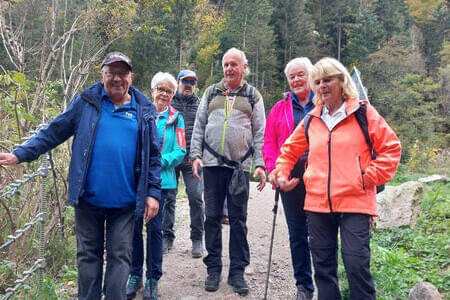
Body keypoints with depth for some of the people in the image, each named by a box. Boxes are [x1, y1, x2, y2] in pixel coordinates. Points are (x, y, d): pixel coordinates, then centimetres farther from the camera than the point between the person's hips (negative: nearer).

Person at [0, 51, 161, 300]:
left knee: (119, 256, 8)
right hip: (88, 199, 0)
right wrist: (20, 154, -6)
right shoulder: (86, 102, 2)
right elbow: (54, 132, 3)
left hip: (124, 202, 0)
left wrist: (153, 192, -2)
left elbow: (153, 156, 4)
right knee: (88, 254, 13)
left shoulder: (144, 110, 3)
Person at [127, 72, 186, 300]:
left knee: (155, 228, 5)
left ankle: (153, 279, 19)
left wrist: (159, 162, -15)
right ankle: (135, 275, 24)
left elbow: (180, 151, 0)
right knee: (134, 227, 7)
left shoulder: (175, 118, 5)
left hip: (160, 180, 0)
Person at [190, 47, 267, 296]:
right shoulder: (211, 93, 12)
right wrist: (195, 155, -1)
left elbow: (260, 133, 3)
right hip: (212, 163, 2)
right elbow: (199, 127, 11)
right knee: (212, 217, 6)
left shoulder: (253, 96, 8)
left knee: (238, 219, 4)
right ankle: (213, 268, 18)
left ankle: (237, 271, 14)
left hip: (240, 165, -1)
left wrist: (260, 164, -6)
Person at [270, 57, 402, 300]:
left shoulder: (363, 112, 0)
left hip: (355, 203, -4)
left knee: (357, 265, -5)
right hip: (317, 205, 4)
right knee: (323, 266, 12)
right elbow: (290, 150, 21)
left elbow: (391, 148, 1)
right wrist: (281, 174, 8)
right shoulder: (311, 119, 10)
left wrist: (370, 177, -7)